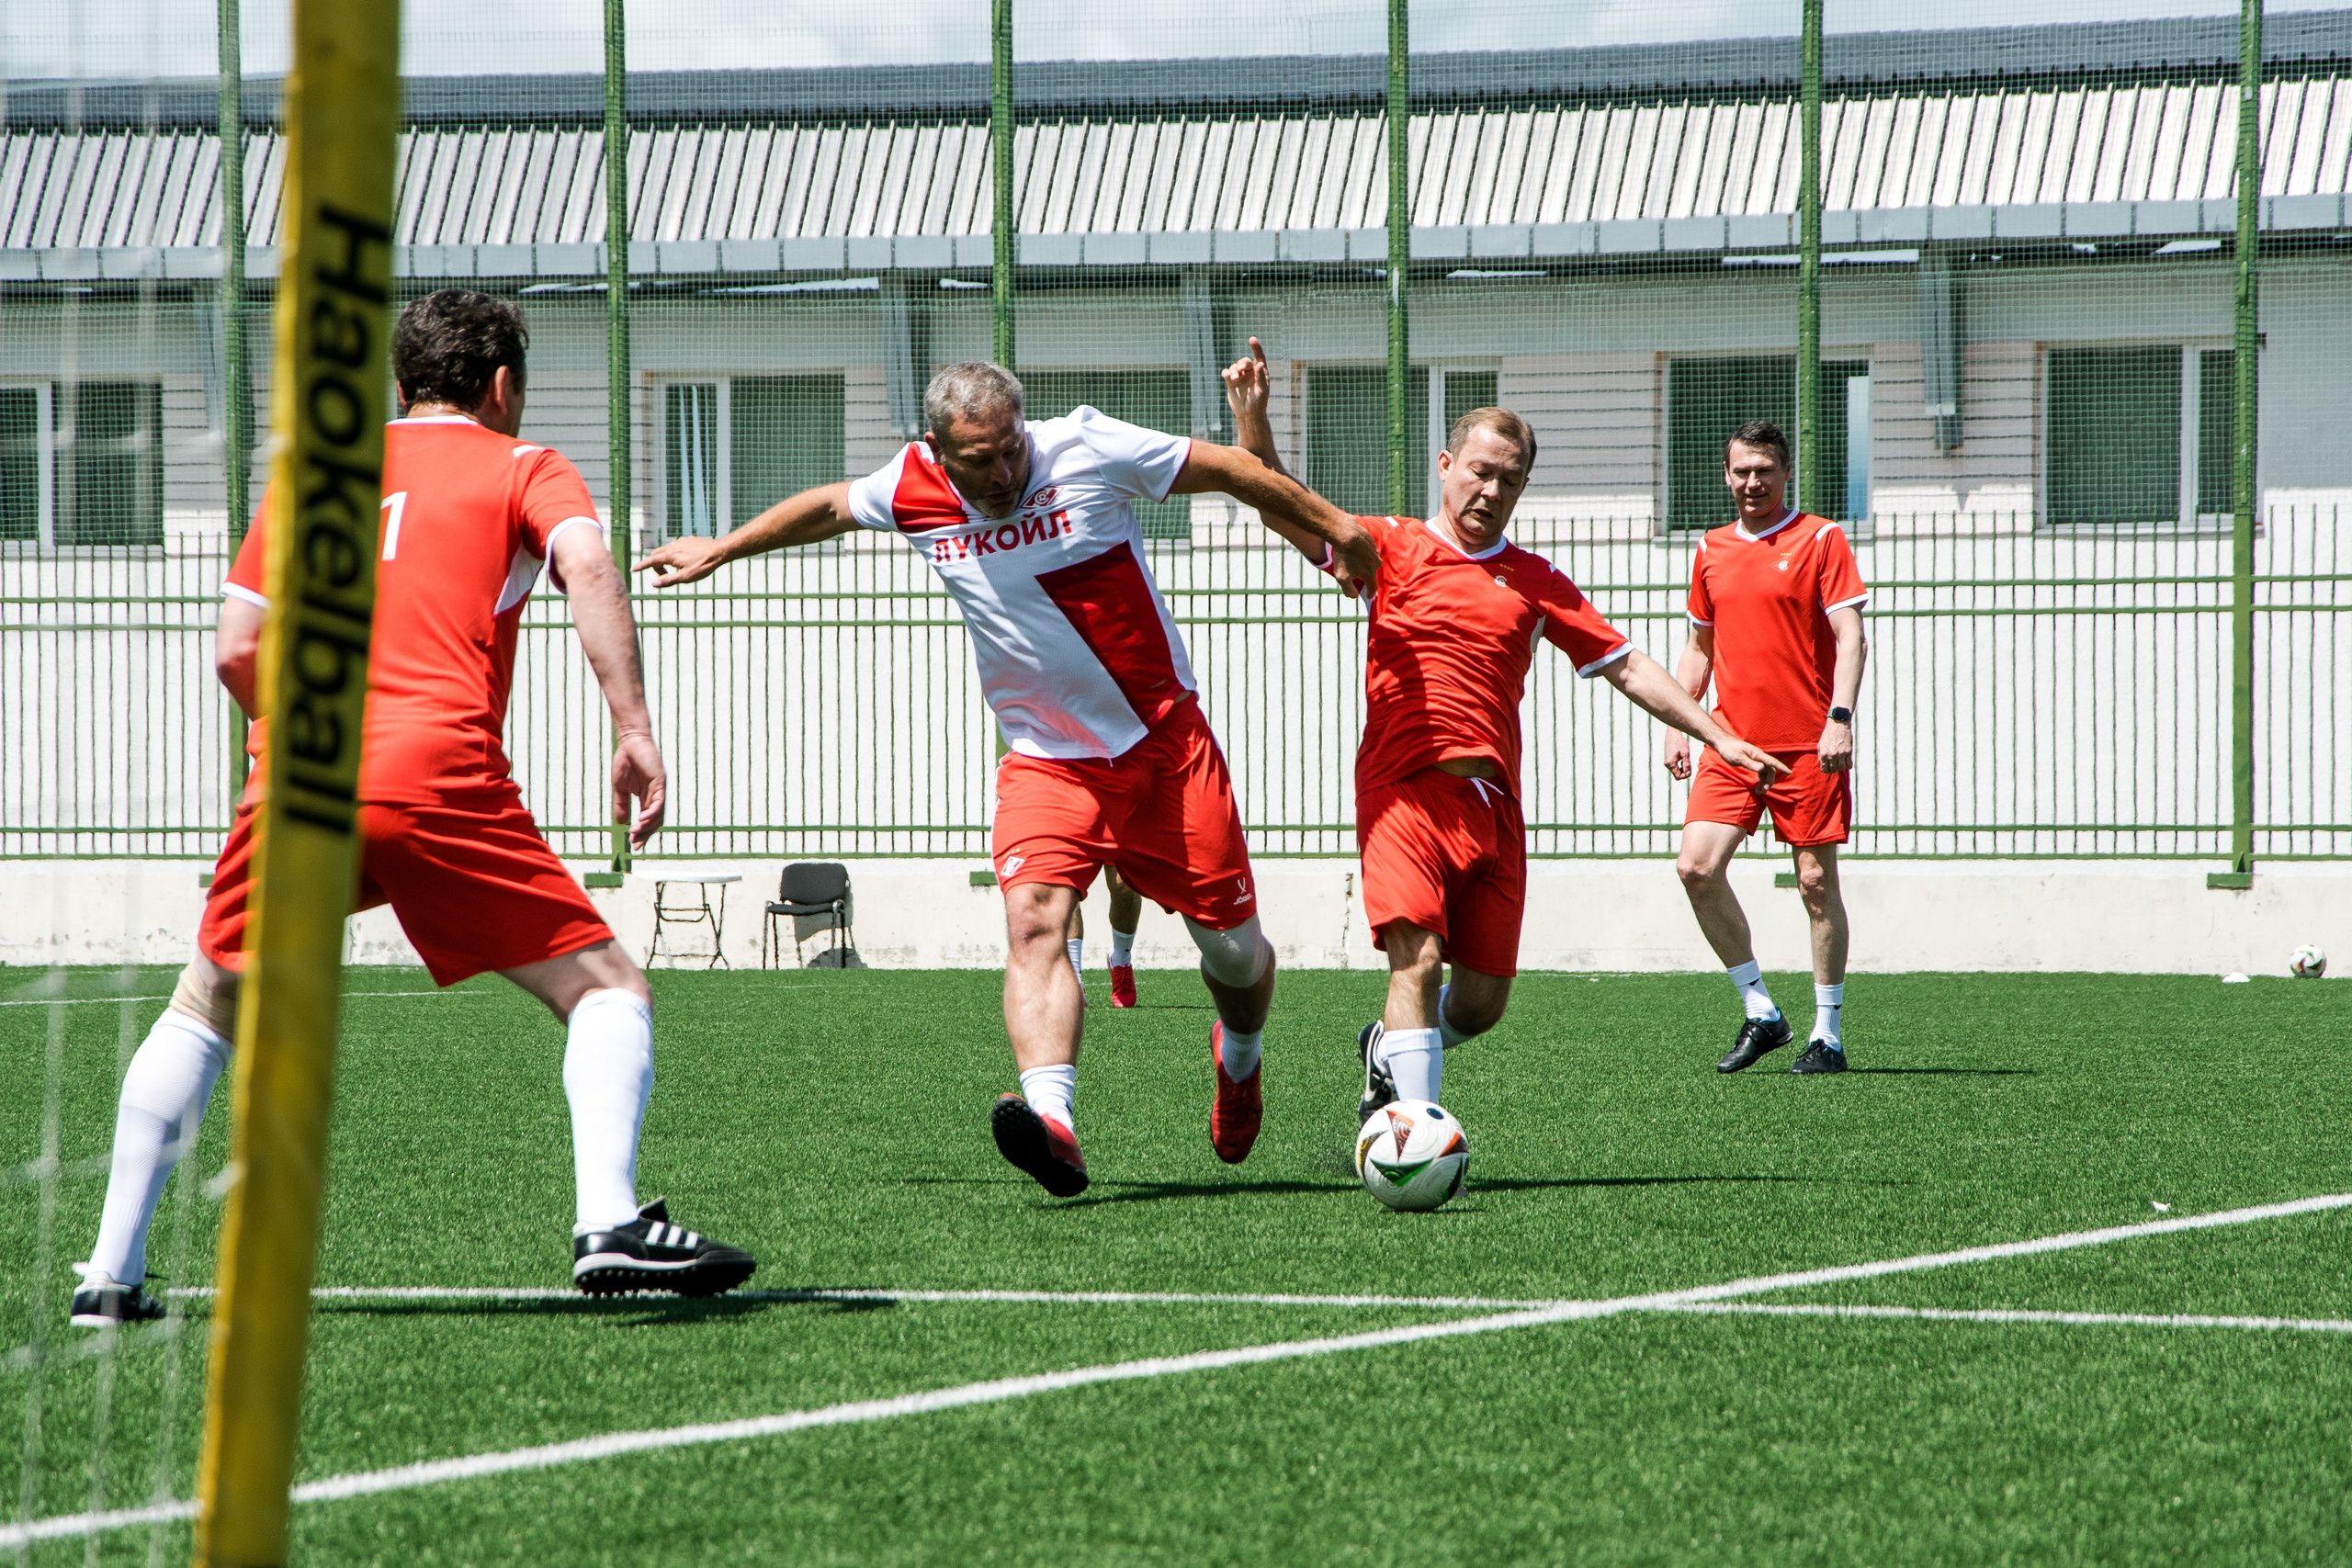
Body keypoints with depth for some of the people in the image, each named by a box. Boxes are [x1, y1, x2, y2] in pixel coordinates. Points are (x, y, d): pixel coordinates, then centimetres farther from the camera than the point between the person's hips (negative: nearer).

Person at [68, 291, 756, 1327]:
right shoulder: (522, 468, 15)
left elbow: (236, 651, 22)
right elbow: (588, 565, -7)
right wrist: (633, 729, -13)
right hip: (438, 775, -4)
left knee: (204, 1007, 23)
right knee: (607, 989, 5)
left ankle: (110, 1273, 16)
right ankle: (609, 1223, -17)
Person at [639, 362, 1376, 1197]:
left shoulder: (1090, 449, -15)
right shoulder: (912, 489, -5)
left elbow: (1228, 469, -3)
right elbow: (828, 507, 17)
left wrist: (1332, 524, 6)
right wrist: (721, 549, 28)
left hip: (1164, 741, -1)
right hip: (1045, 759, 1)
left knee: (1232, 946, 5)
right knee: (1034, 920, -25)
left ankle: (1239, 1058, 40)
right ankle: (1051, 1120, -42)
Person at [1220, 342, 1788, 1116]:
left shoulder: (1535, 580, 16)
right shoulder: (1393, 548, 6)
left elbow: (1626, 666, 17)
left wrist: (1715, 734, 9)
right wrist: (1252, 420, -19)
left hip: (1493, 804, 4)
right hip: (1404, 792, -4)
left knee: (1482, 1002, 4)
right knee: (1418, 959, -22)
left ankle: (1389, 1052, 34)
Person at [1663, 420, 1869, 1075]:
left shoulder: (1820, 539, -1)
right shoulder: (1712, 551, 14)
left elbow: (1849, 636, -6)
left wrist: (1840, 718, -18)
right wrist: (1677, 724, 12)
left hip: (1809, 744, -4)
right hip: (1732, 742, 4)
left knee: (1816, 880, -2)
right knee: (1697, 865, -10)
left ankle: (1827, 1034, 6)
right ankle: (1759, 1010, 3)